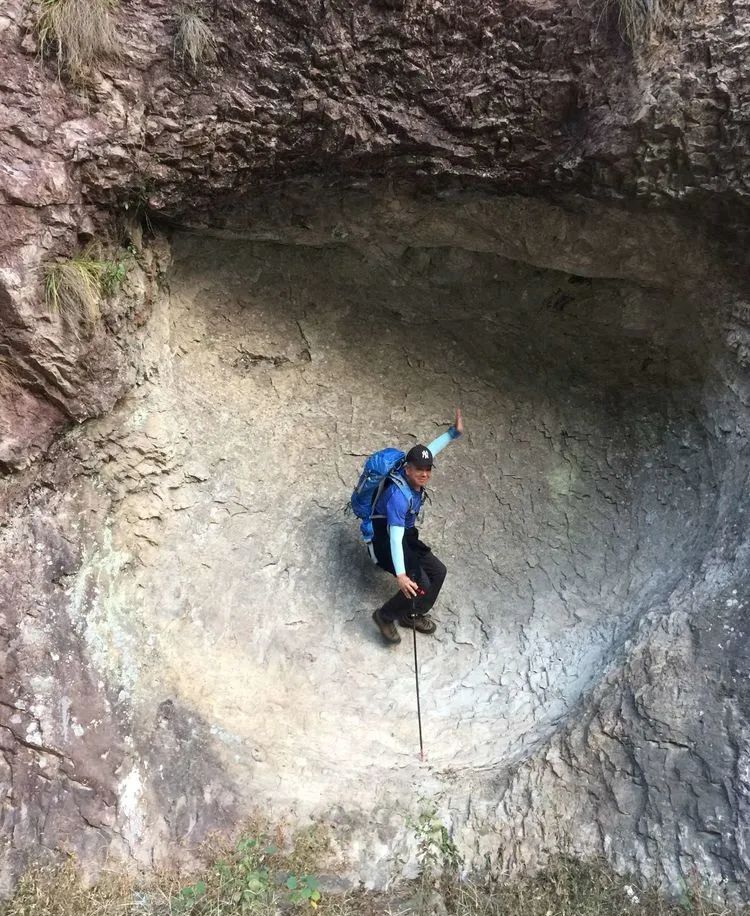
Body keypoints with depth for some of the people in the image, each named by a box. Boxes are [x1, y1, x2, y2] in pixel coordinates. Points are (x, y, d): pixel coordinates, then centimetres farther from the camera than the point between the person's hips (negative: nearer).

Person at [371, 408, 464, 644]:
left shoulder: (414, 478, -7)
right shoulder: (399, 495, -33)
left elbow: (430, 449, 15)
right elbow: (395, 537, -40)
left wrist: (454, 432, 9)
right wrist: (400, 575, -49)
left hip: (406, 536, 10)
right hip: (385, 539, -10)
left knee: (438, 571, 9)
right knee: (420, 584, -22)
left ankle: (412, 615, 22)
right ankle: (385, 616, -1)